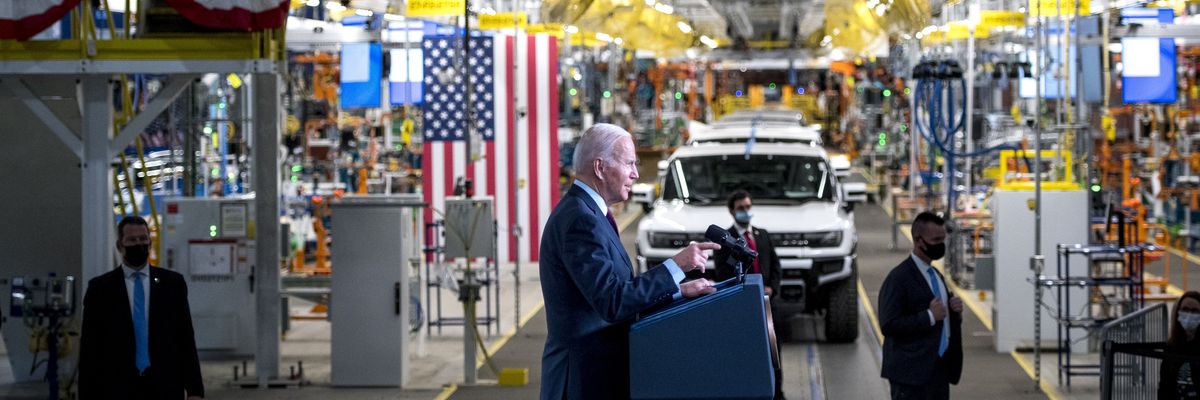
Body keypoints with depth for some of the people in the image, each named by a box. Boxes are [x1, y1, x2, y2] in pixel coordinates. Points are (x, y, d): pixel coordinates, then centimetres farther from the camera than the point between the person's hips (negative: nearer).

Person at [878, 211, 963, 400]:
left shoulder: (937, 276, 16)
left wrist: (954, 311, 3)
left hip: (939, 370, 9)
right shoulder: (899, 278, -12)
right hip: (912, 372, -9)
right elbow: (888, 324, -20)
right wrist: (929, 316, -21)